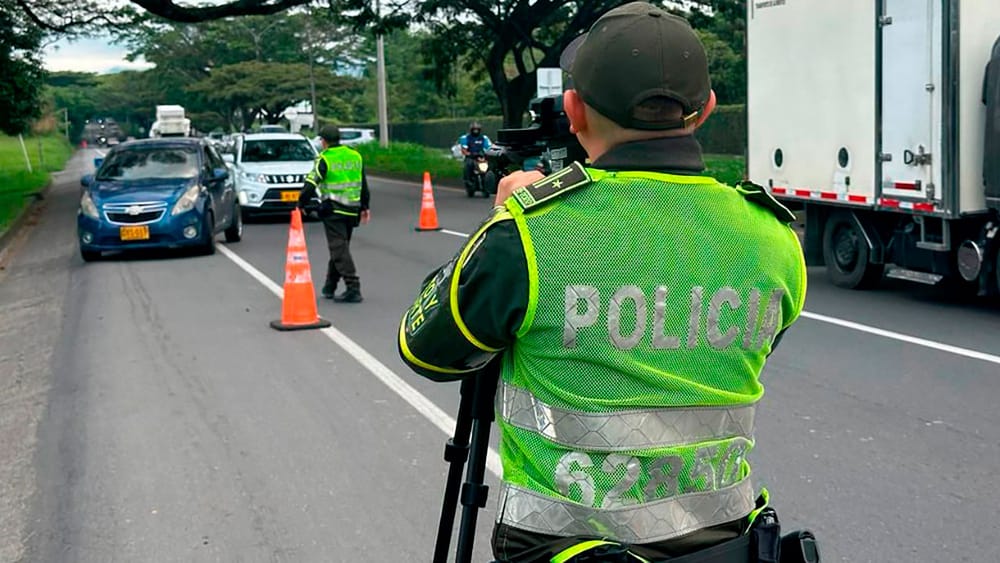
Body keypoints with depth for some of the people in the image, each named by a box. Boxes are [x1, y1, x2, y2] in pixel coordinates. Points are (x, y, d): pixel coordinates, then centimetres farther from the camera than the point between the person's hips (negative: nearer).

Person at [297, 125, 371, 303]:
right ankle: (330, 286, 26)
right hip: (352, 210, 6)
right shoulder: (355, 156, 11)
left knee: (339, 249, -7)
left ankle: (353, 287, -15)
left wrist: (301, 204, -2)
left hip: (333, 210, -6)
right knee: (340, 247, 16)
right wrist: (364, 207, 24)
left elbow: (311, 184, -12)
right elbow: (363, 185, 17)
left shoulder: (324, 159, -8)